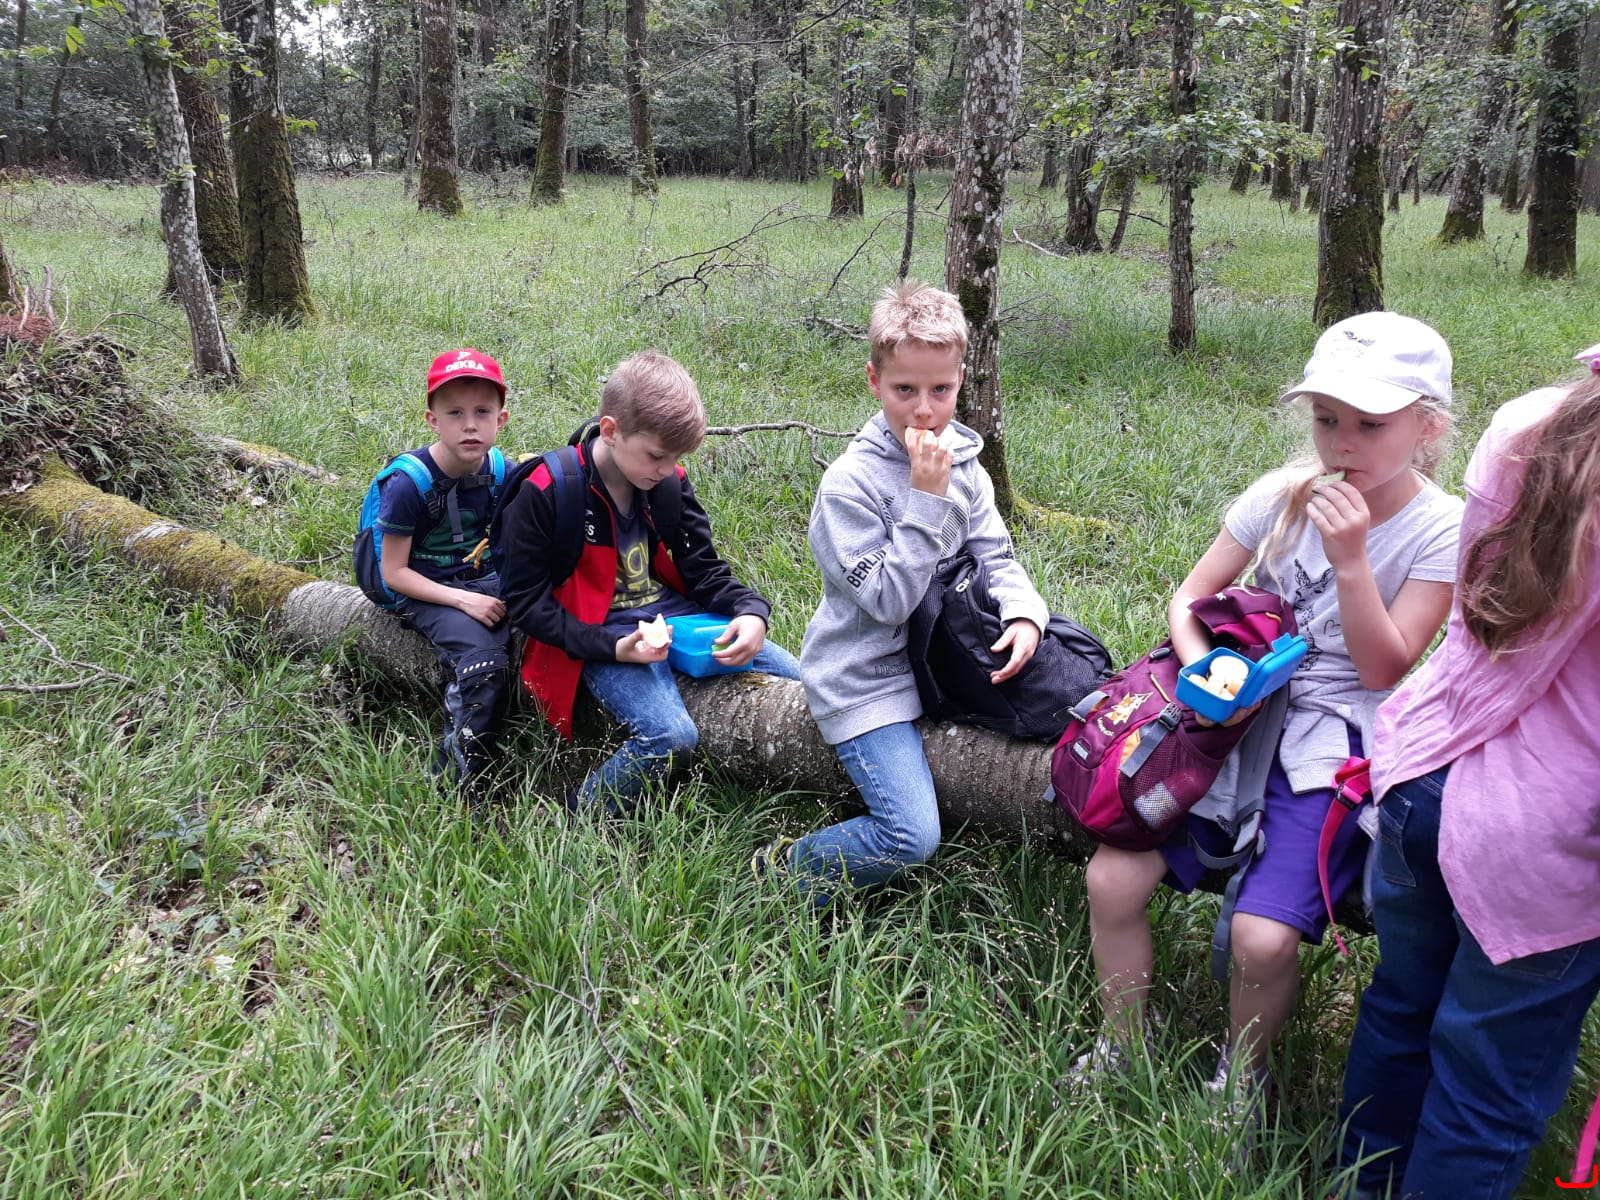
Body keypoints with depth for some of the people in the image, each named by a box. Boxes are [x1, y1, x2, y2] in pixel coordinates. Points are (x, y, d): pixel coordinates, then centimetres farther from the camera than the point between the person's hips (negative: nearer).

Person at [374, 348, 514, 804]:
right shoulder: (409, 483, -15)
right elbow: (394, 572, -11)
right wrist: (462, 599, -19)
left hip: (487, 582, 5)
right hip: (428, 593, -5)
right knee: (484, 663, -30)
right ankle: (460, 782, -13)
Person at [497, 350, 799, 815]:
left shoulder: (670, 482, 2)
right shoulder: (543, 494, -15)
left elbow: (703, 569, 8)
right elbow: (525, 600, -11)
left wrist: (751, 611, -14)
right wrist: (612, 648, -22)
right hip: (599, 634, -6)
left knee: (798, 679, -4)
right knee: (671, 736, -29)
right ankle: (581, 817, -5)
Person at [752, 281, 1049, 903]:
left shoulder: (963, 463, 2)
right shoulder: (850, 484, -19)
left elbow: (995, 558, 5)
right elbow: (890, 599, -22)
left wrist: (1023, 614, -16)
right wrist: (927, 496, -26)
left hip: (939, 658, 7)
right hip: (866, 679, -7)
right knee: (912, 839, -18)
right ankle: (788, 869, 8)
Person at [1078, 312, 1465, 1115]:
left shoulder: (1441, 532, -8)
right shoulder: (1283, 496, 0)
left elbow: (1383, 670, -12)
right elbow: (1191, 595, 6)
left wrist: (1350, 560, -23)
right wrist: (1204, 667, -13)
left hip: (1333, 747, -3)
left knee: (1263, 935, -22)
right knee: (1113, 878, -11)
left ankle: (1240, 1078, 12)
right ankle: (1119, 1053, 15)